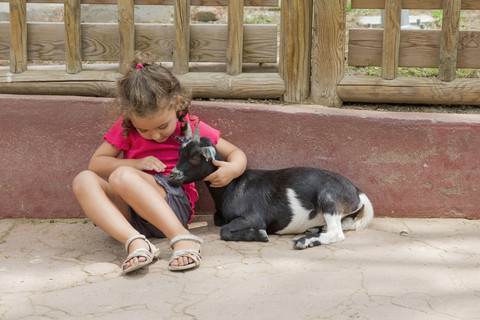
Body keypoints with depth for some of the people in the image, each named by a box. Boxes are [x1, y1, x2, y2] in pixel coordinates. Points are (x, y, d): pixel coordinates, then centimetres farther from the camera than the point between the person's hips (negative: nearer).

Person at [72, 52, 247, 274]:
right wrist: (135, 164, -6)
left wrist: (233, 169, -13)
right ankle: (135, 242, -43)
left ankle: (182, 238, -41)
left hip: (174, 204, -4)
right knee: (83, 181, -24)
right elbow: (96, 163, 10)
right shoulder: (125, 127, 10)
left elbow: (236, 153, 13)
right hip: (131, 213, 4)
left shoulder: (192, 127, 5)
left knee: (121, 177, -32)